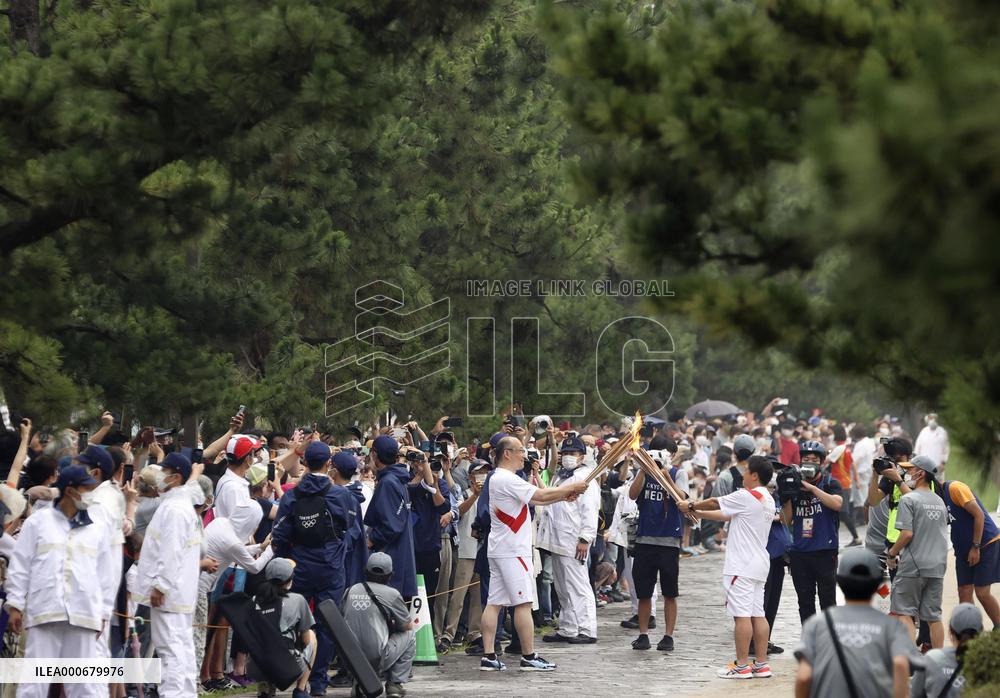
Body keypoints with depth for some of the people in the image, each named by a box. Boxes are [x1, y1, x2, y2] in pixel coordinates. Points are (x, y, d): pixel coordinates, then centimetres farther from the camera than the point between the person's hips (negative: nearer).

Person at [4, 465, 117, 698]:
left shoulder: (98, 528, 11)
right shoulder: (38, 522, 6)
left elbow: (105, 574, 13)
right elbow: (20, 567, 6)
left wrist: (103, 614, 9)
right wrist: (15, 606, 1)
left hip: (83, 615, 2)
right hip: (43, 611, -2)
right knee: (35, 679, 0)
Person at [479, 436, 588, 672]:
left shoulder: (498, 478, 18)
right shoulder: (506, 479, -15)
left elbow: (535, 499, 17)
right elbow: (541, 495, -18)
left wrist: (564, 495, 7)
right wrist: (570, 488, -6)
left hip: (498, 550, 10)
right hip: (512, 550, -10)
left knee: (494, 602, 5)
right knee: (523, 602, -5)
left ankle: (488, 657, 3)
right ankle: (529, 657, -3)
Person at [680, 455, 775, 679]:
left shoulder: (746, 497, -14)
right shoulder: (767, 500, 15)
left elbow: (715, 503, -2)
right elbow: (727, 515, 20)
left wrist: (690, 506, 15)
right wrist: (697, 512, 22)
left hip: (742, 566, -9)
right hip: (759, 565, 9)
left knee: (742, 614, -7)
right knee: (758, 614, 9)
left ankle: (742, 666, -6)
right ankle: (761, 664, 9)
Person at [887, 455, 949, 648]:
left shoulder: (908, 499, -9)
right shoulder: (940, 501, 14)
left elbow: (907, 533, -17)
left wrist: (892, 553, -3)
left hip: (912, 567, -6)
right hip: (937, 567, 7)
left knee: (904, 613, -3)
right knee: (933, 616, 10)